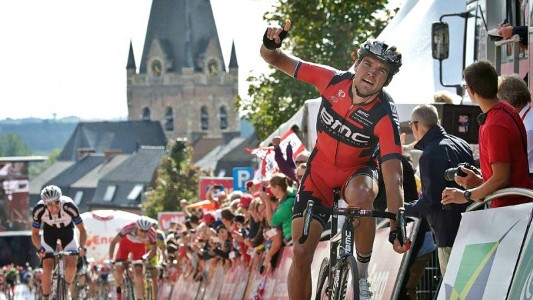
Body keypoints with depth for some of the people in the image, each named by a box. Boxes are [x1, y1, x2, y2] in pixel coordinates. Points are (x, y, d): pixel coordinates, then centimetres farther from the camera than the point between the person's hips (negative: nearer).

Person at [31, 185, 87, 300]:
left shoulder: (69, 206, -36)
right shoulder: (39, 210, -32)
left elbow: (82, 229, -25)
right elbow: (35, 233, -19)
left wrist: (81, 246, -42)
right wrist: (39, 248, -38)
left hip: (67, 230, -1)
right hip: (49, 231, 1)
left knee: (72, 264, -19)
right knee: (47, 268, -14)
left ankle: (65, 288, 10)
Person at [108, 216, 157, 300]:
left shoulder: (152, 233, -34)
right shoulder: (129, 229, -40)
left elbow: (154, 248, -13)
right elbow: (113, 242, -30)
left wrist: (146, 257, -30)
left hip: (139, 246, 1)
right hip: (126, 243, -1)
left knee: (139, 273, -11)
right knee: (118, 269, -14)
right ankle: (118, 292, 14)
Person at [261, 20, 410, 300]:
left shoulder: (385, 117, -28)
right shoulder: (334, 81, -20)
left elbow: (392, 174, -33)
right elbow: (276, 60, -13)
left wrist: (397, 227, -41)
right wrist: (270, 44, -37)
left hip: (358, 170, -2)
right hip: (321, 169, 3)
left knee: (360, 195, -39)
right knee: (301, 251, -8)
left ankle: (362, 274, -17)